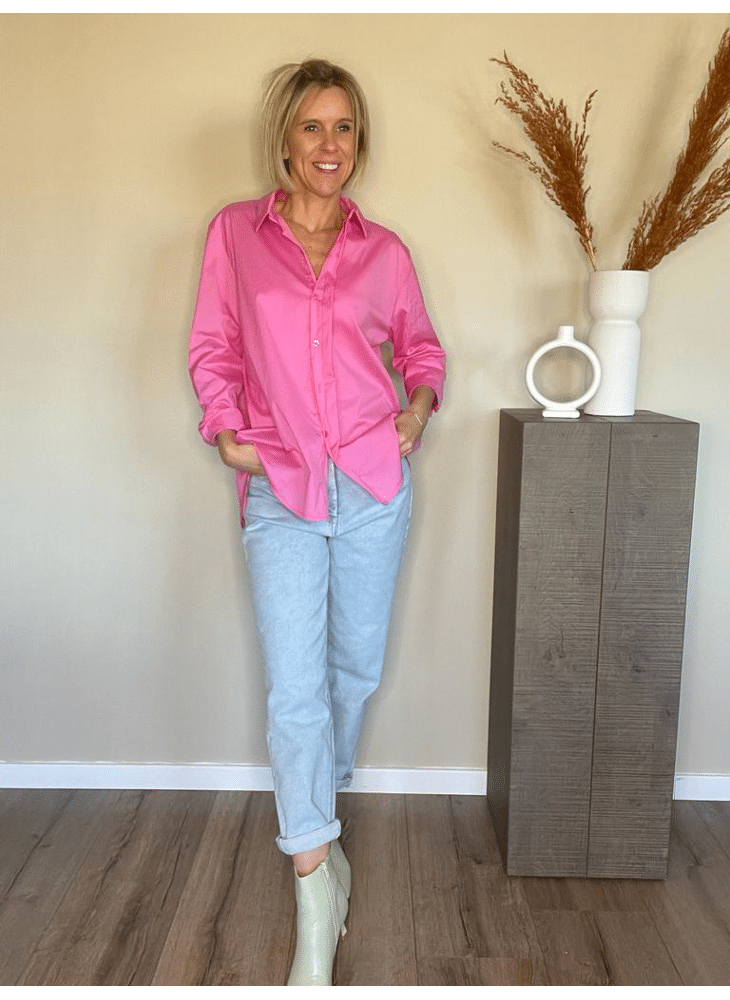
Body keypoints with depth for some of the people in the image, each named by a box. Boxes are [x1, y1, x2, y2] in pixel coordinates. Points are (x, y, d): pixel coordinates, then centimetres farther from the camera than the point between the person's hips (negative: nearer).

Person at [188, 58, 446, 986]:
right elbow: (213, 346, 8)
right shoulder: (234, 231, 5)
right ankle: (316, 880, 10)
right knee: (294, 687, -5)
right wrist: (225, 427, -6)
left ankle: (314, 813, 42)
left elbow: (419, 341, 19)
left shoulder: (383, 249, 8)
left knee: (355, 665, 14)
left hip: (374, 483, 2)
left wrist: (420, 404, 1)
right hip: (279, 489, -2)